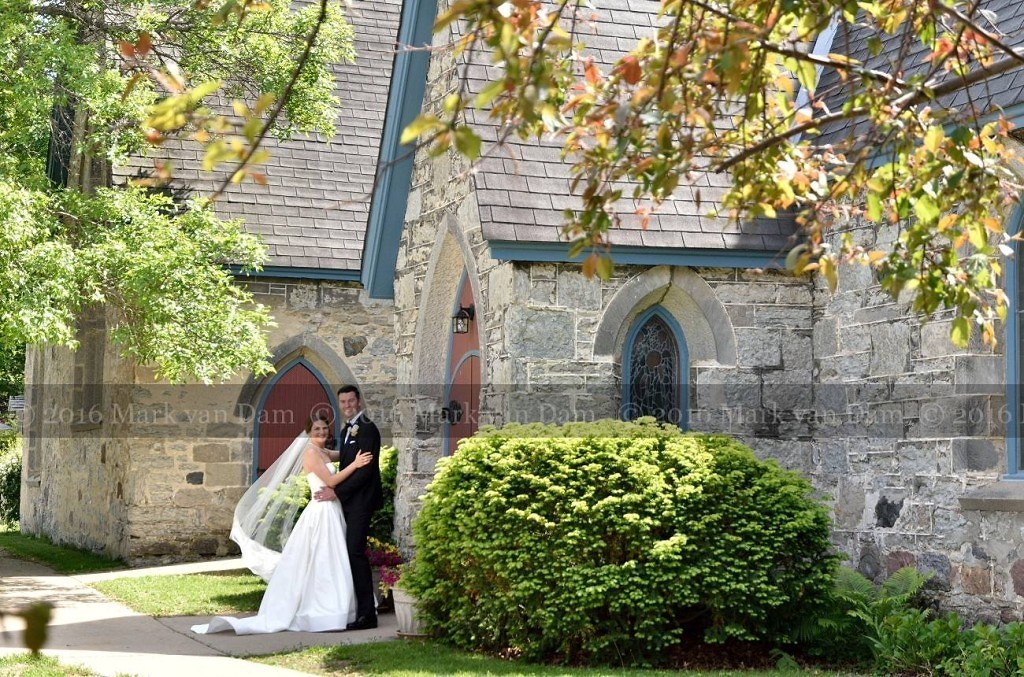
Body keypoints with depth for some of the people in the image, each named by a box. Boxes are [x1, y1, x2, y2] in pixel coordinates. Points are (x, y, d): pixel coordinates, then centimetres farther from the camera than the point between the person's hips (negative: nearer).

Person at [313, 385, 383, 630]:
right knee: (351, 553, 8)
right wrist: (334, 490, 5)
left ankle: (367, 614, -8)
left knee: (355, 552, -11)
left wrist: (337, 492, -17)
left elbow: (365, 469, -18)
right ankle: (361, 609, 12)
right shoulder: (347, 430, 18)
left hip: (361, 501, -9)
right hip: (349, 502, 9)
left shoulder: (367, 429, -11)